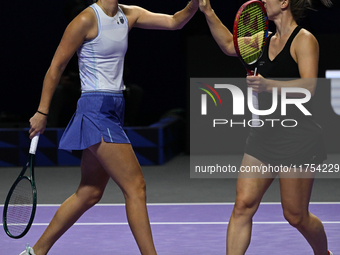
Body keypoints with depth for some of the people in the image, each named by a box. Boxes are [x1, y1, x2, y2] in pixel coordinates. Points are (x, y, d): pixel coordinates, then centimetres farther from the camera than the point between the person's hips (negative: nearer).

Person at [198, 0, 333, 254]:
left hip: (297, 137, -7)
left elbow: (308, 86, -21)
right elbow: (230, 45, 26)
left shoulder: (304, 40, -10)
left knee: (296, 216, 3)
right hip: (264, 135, 7)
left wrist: (269, 86, -34)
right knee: (243, 205, -5)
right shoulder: (267, 40, 12)